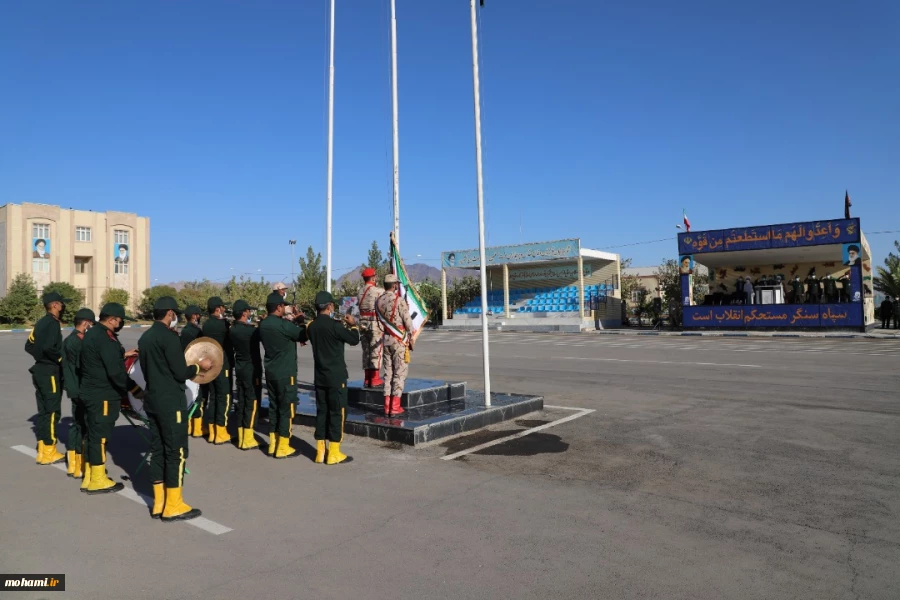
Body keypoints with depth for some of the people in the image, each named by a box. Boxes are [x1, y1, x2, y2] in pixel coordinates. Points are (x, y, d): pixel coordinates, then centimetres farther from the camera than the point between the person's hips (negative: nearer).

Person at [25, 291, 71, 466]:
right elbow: (48, 347, -26)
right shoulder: (52, 323, -15)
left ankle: (42, 450, 19)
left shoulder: (41, 323, 14)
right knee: (52, 411, -5)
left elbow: (29, 346, 16)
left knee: (43, 410, 13)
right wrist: (61, 358, -11)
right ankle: (49, 452, 0)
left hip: (40, 369, 10)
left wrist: (41, 357, 13)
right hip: (50, 372, -10)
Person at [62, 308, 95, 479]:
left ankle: (73, 465, 25)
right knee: (83, 426, -4)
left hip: (74, 389, 10)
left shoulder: (68, 340, 12)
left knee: (77, 424, 17)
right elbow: (83, 367, -20)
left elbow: (69, 365, 17)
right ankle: (80, 467, 2)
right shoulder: (79, 342, -19)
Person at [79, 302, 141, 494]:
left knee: (94, 434, 16)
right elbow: (115, 372, -25)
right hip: (103, 395, -10)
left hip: (92, 391, 10)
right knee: (100, 435, -1)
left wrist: (122, 354, 23)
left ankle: (89, 478, 26)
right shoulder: (104, 338, -21)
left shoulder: (93, 333, 11)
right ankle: (98, 480, 9)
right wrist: (136, 389, -18)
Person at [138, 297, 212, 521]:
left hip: (152, 400, 9)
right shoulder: (169, 337, -16)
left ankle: (159, 504, 18)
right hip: (170, 402, -9)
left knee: (157, 450, 12)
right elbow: (180, 373, -18)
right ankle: (173, 506, 3)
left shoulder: (145, 338, 12)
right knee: (176, 452, -2)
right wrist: (199, 366, -2)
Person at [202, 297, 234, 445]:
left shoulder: (206, 325, 7)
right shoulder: (222, 324, -16)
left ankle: (212, 432, 17)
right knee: (224, 398, -1)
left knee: (213, 397, 12)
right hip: (223, 366, -7)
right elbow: (232, 340, -4)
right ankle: (221, 434, 1)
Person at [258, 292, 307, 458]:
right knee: (286, 408, 0)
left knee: (274, 407, 13)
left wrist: (293, 321, 14)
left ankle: (273, 444, 18)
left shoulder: (263, 324, 5)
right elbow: (303, 336, -9)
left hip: (270, 373, 8)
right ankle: (283, 448, 4)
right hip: (286, 373, -8)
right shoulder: (283, 324, -19)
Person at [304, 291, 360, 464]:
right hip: (336, 376, -7)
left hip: (320, 376, 7)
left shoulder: (311, 326, 5)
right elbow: (354, 339, -10)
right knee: (337, 412, 0)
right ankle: (334, 453, 4)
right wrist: (353, 325, 7)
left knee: (321, 412, 11)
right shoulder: (334, 325, -17)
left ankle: (320, 452, 16)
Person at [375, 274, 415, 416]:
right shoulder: (399, 300, -13)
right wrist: (411, 338, -1)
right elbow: (407, 321, -12)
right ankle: (395, 406, -3)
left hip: (386, 340, 6)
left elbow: (381, 320, 11)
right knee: (400, 372, -1)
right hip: (399, 340, -6)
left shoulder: (378, 301, 6)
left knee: (388, 371, 11)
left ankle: (387, 405, 11)